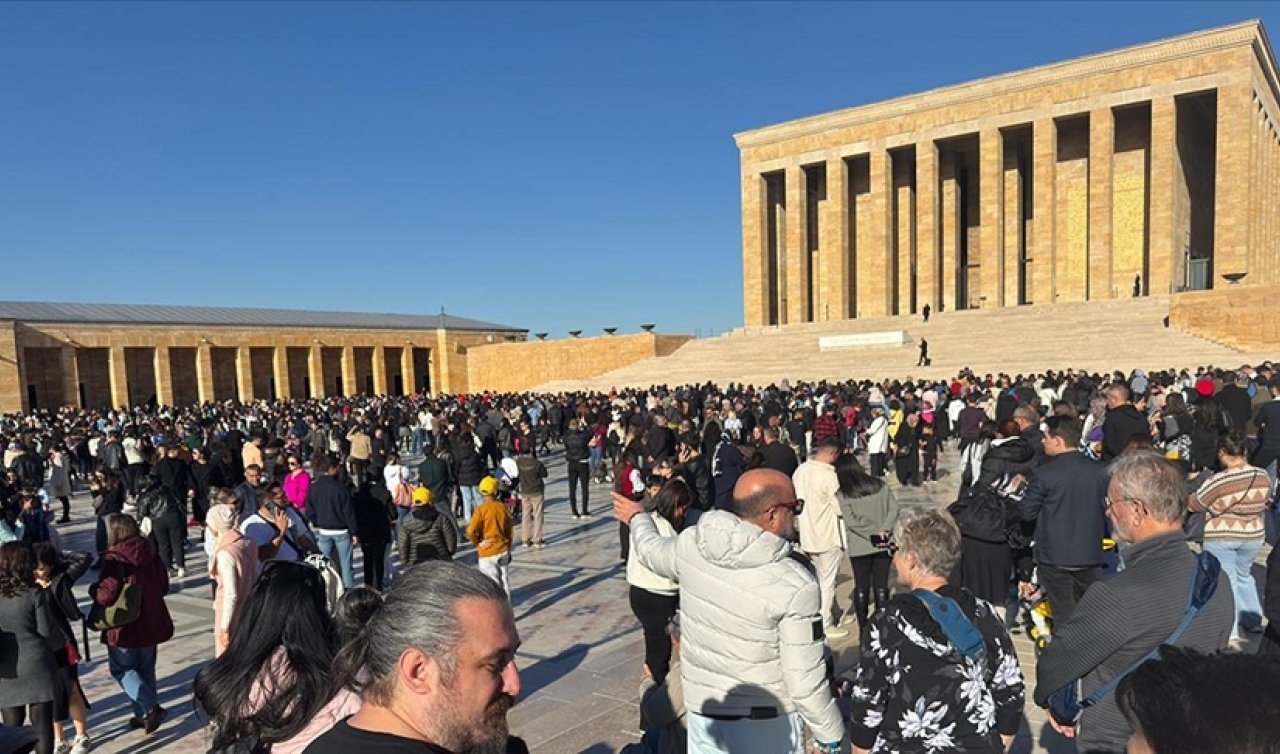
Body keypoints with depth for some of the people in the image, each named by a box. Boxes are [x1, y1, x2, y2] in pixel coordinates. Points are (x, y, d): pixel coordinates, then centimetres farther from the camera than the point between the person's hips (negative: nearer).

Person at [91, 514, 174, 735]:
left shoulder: (114, 559, -19)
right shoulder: (150, 554, 0)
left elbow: (105, 596, -23)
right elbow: (164, 586, 8)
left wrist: (93, 590, -3)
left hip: (125, 626, -6)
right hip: (150, 623, 6)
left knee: (121, 669, 9)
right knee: (146, 669, 18)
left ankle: (150, 708, -5)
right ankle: (144, 714, 25)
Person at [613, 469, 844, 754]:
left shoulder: (691, 543, -12)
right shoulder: (796, 585, -26)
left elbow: (651, 549, 11)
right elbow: (805, 681, -21)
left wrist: (637, 517, 32)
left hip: (703, 707, 4)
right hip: (765, 721, -4)